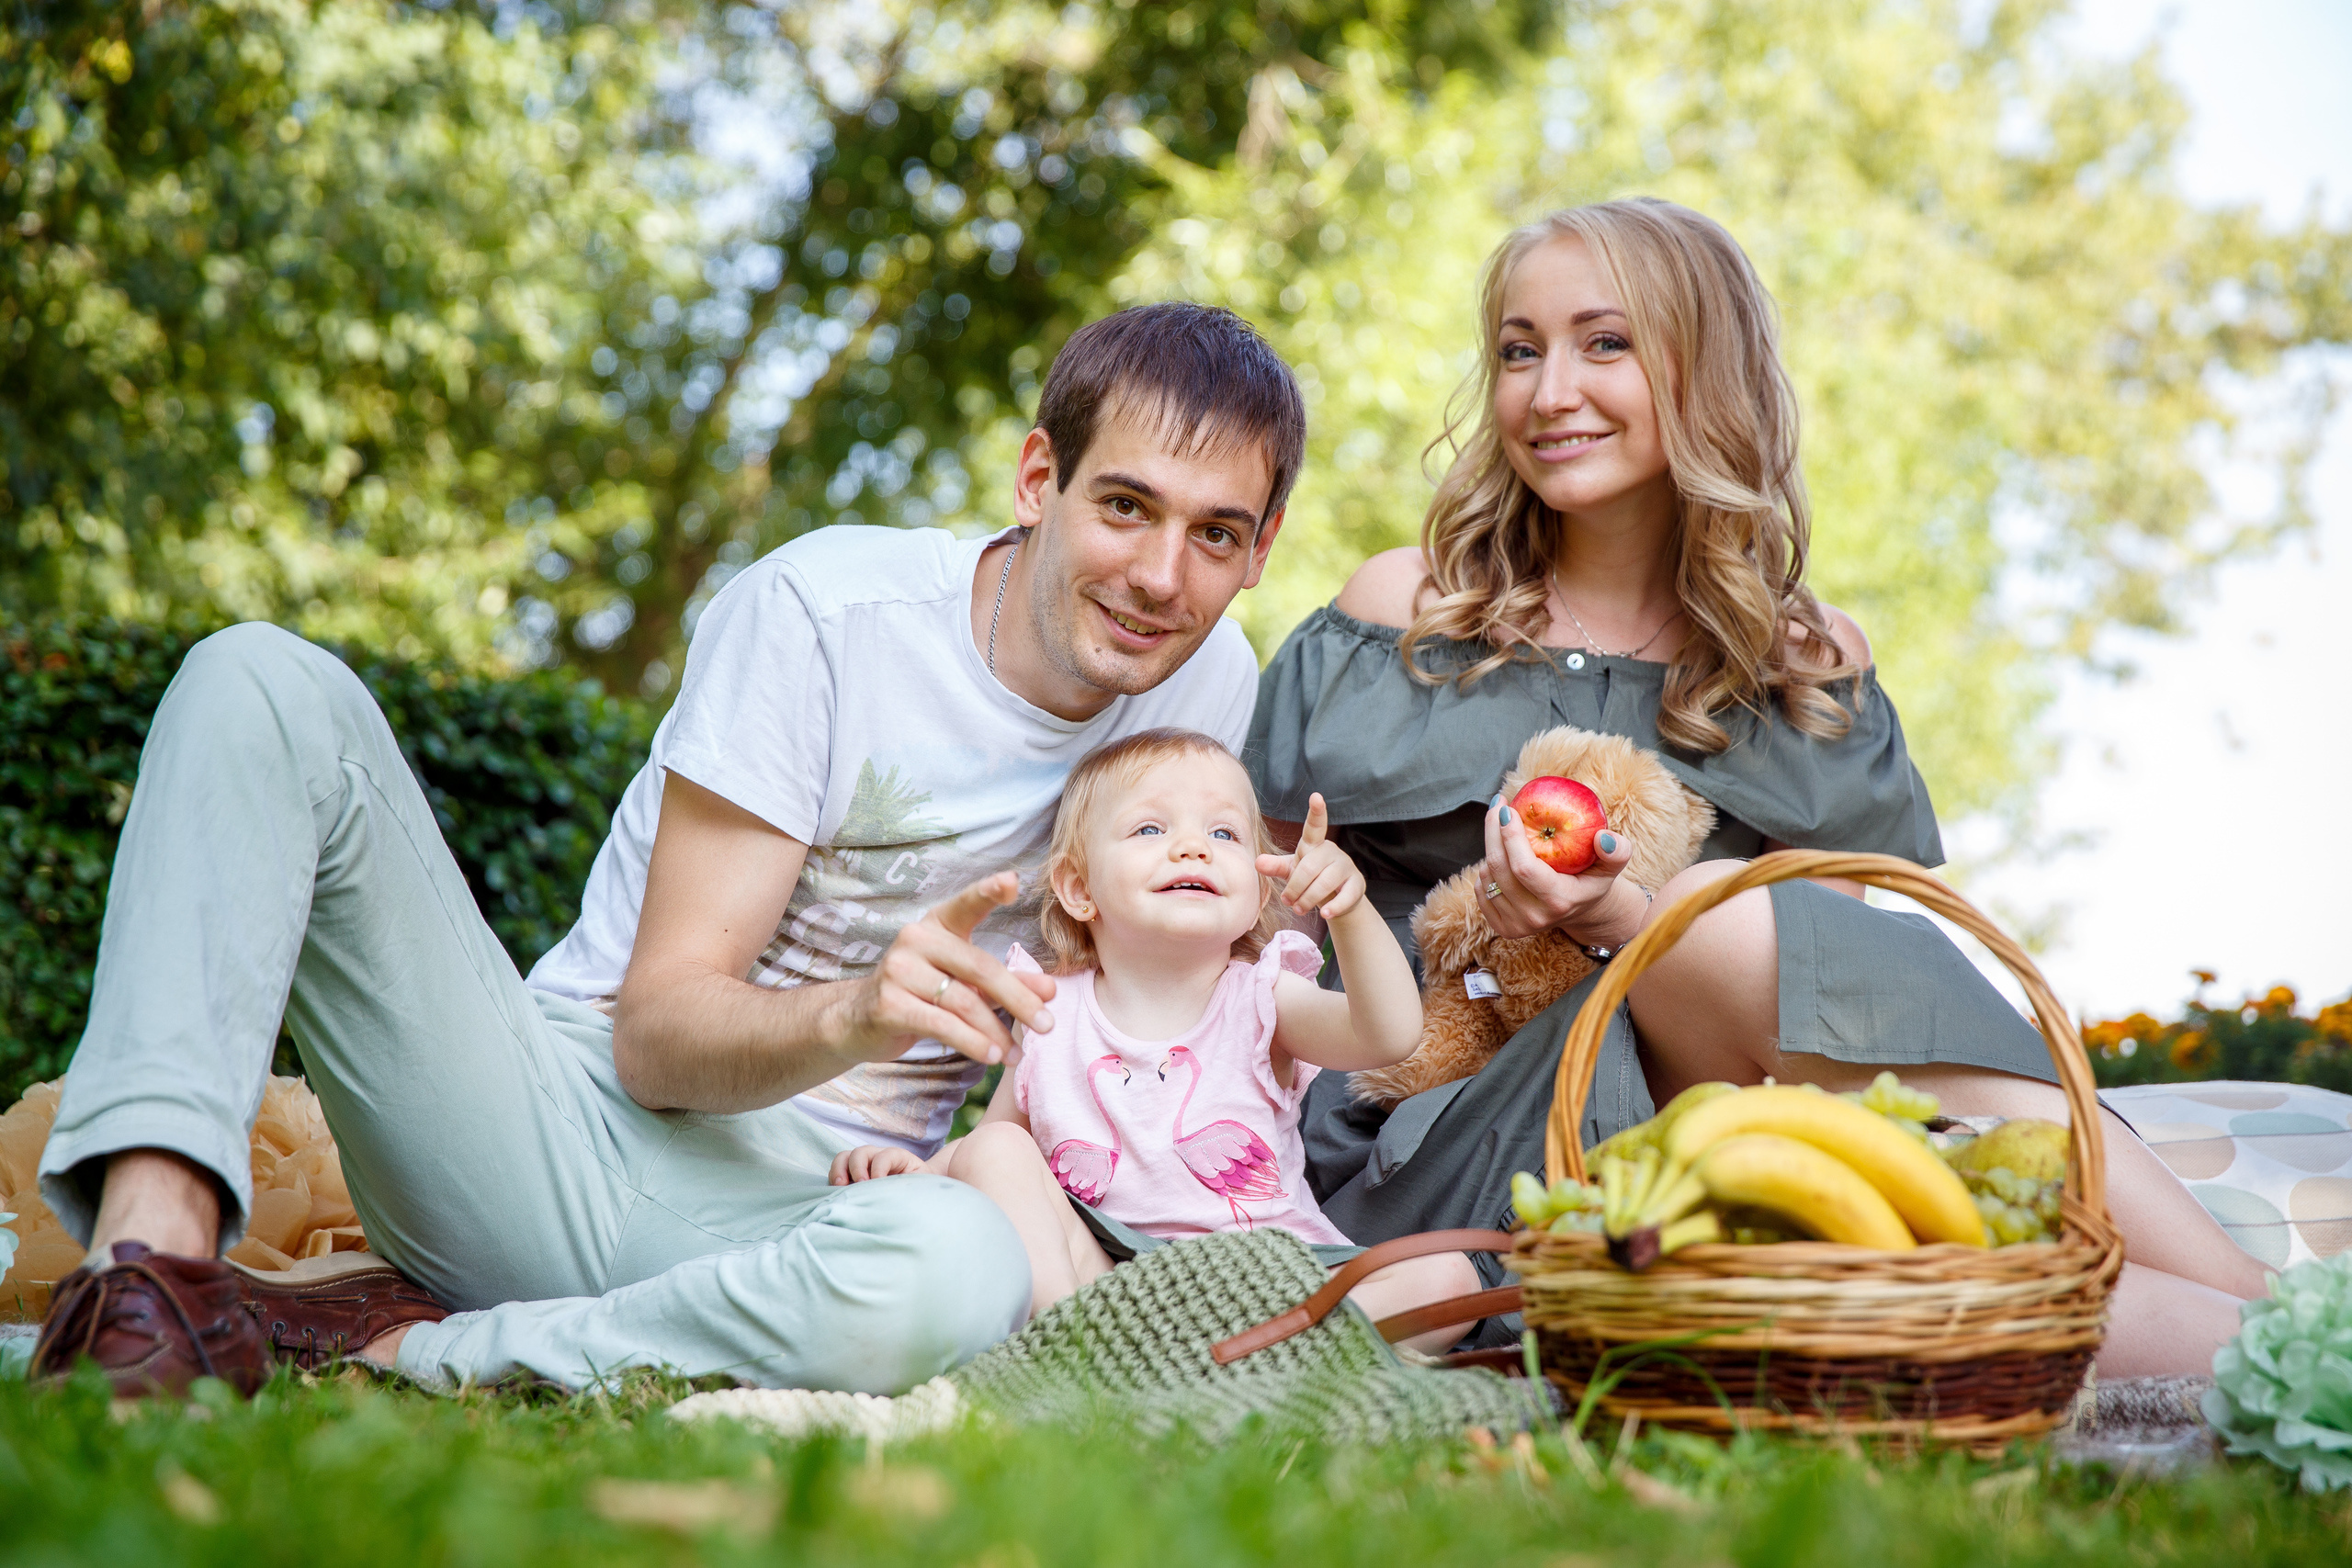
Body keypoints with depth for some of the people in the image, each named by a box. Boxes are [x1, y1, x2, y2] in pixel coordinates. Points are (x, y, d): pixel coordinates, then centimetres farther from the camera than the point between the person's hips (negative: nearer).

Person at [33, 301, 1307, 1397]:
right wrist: (853, 1014, -34)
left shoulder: (1213, 687, 3)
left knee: (961, 1266, -39)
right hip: (559, 1113, -1)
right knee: (264, 682, -18)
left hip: (786, 1203, 1)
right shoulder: (819, 614, -9)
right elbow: (658, 1032, -13)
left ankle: (397, 1356, -23)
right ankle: (153, 1254, -34)